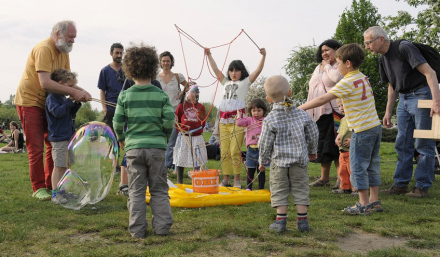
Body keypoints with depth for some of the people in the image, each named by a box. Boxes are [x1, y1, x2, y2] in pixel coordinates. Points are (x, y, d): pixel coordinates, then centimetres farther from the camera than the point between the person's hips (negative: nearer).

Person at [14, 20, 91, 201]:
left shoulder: (63, 52, 6)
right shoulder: (44, 49, -22)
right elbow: (45, 83, -32)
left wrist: (81, 92, -17)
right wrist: (74, 92, -32)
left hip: (48, 104, 9)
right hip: (29, 101, -8)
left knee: (54, 145, 8)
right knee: (36, 148, -3)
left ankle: (50, 186, 17)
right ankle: (39, 188, 7)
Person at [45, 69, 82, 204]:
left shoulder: (64, 98, 16)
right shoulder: (52, 98, -10)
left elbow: (71, 115, 23)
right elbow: (57, 112, -26)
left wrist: (77, 103, 9)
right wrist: (70, 101, -21)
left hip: (68, 136, 9)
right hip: (58, 138, -9)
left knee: (64, 166, 14)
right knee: (58, 166, -10)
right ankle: (55, 194, -7)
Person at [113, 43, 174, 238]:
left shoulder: (125, 95, 0)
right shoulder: (161, 95, -1)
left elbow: (117, 122, -1)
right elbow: (169, 120, -7)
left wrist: (121, 139, 17)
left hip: (134, 147, 0)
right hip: (157, 147, 0)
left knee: (136, 191, 7)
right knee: (159, 189, 11)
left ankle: (137, 229, 8)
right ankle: (162, 226, 10)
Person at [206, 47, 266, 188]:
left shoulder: (245, 82, 8)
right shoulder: (226, 82, 22)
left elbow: (258, 71, -3)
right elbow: (215, 69, 24)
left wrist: (263, 56, -13)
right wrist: (209, 55, 22)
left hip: (237, 120, -5)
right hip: (223, 120, 5)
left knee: (235, 151, -10)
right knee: (224, 151, 4)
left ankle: (237, 179, -1)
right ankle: (225, 178, 10)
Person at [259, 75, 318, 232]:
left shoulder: (270, 120, -11)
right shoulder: (302, 115, -2)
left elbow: (265, 144, -7)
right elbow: (313, 135, 8)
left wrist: (262, 161, 8)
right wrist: (312, 151, 25)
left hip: (279, 162, -2)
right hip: (300, 160, 2)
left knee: (279, 190, 7)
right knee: (300, 189, 9)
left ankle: (281, 220, 5)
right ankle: (302, 220, 11)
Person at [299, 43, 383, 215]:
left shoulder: (348, 82, -15)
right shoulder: (363, 78, 11)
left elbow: (323, 99, -19)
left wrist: (300, 108, -15)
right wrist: (345, 107, 22)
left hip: (362, 130, -9)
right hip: (375, 126, 9)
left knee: (358, 167, 0)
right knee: (372, 165, 14)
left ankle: (364, 204, 5)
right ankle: (374, 201, 21)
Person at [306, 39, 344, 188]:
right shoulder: (319, 67, 21)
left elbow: (336, 77, -26)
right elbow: (311, 87, 24)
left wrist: (327, 66, -7)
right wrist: (307, 110, 19)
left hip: (333, 112, -8)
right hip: (318, 113, 8)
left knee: (333, 145, -10)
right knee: (322, 145, 11)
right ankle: (324, 178, 20)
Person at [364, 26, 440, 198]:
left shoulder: (404, 48, -16)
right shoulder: (383, 59, 10)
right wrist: (388, 111, 17)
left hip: (421, 95, -8)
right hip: (404, 99, 8)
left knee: (424, 145, -3)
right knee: (402, 144, 9)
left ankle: (423, 186, 4)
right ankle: (401, 184, 16)